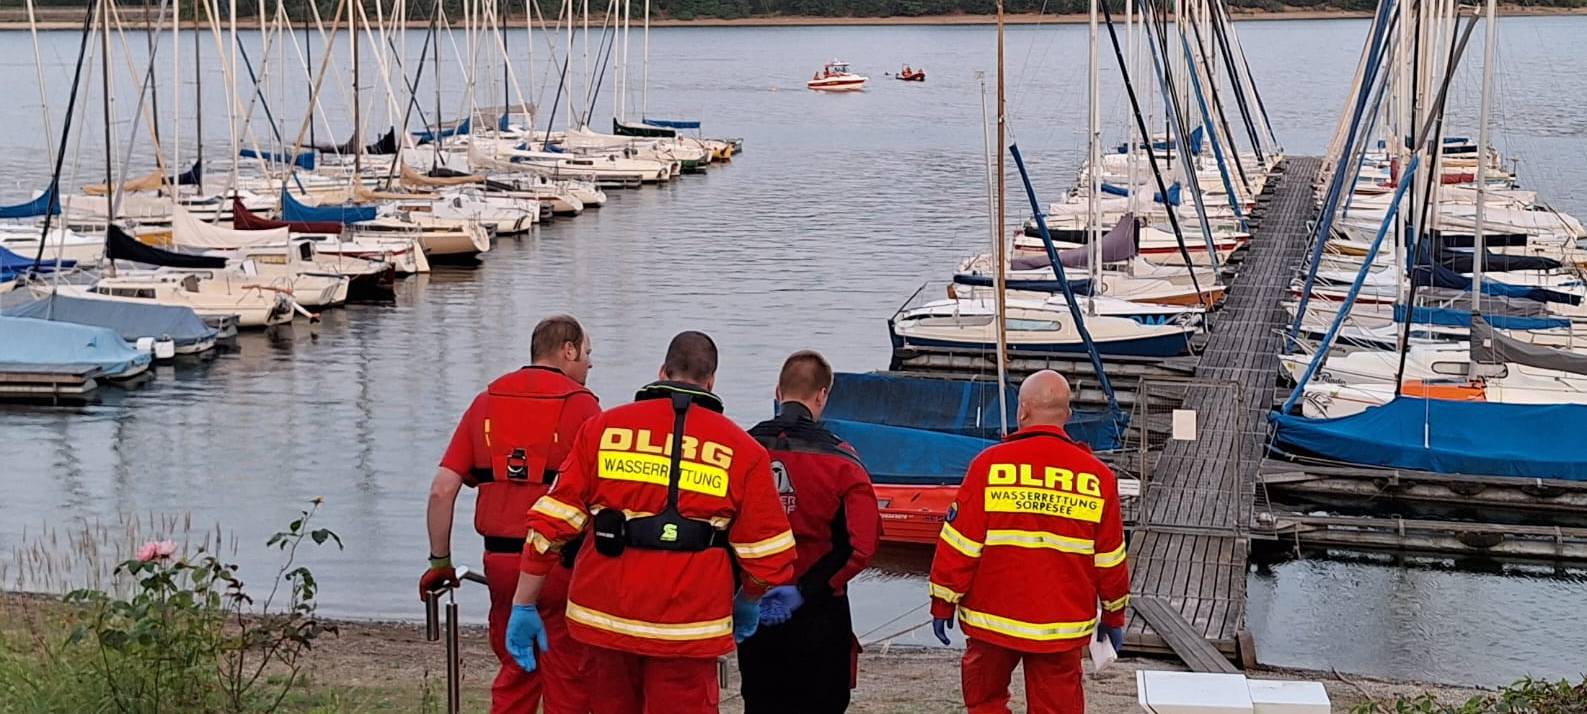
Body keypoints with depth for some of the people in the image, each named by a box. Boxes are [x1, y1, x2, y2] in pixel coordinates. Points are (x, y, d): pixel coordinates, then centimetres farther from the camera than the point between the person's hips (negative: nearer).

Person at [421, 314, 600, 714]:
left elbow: (442, 490, 4)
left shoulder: (487, 401, 9)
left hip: (500, 559, 5)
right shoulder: (579, 404, -6)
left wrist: (440, 561, 12)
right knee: (568, 680, 7)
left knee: (515, 672, 18)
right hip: (560, 561, -5)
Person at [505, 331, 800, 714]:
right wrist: (747, 604, 22)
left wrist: (524, 605, 7)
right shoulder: (741, 450, 1)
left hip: (605, 617, 3)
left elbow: (550, 524, 1)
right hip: (686, 631, -2)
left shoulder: (603, 428, 5)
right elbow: (767, 552, 2)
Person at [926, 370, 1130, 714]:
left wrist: (943, 603, 2)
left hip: (993, 618, -1)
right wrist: (1113, 616, 17)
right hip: (1062, 627, 1)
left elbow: (959, 544, -9)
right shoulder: (1097, 476, -1)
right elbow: (1109, 558, 5)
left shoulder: (990, 464, -9)